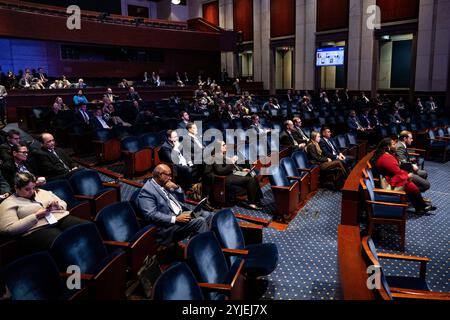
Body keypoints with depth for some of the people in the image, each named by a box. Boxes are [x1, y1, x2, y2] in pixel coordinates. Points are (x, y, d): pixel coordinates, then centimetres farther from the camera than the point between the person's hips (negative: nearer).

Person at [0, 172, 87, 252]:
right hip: (38, 229, -5)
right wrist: (36, 216, -9)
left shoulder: (42, 192, 24)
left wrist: (58, 206, 2)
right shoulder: (8, 204, 9)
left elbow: (63, 204, 28)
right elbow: (9, 229, -4)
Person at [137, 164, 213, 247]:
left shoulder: (165, 185, 13)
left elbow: (181, 199, 21)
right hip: (167, 223, -9)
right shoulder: (146, 191, -12)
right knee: (199, 221, -23)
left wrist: (177, 188, -1)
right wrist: (176, 219, -27)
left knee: (207, 215, -3)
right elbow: (151, 215, -23)